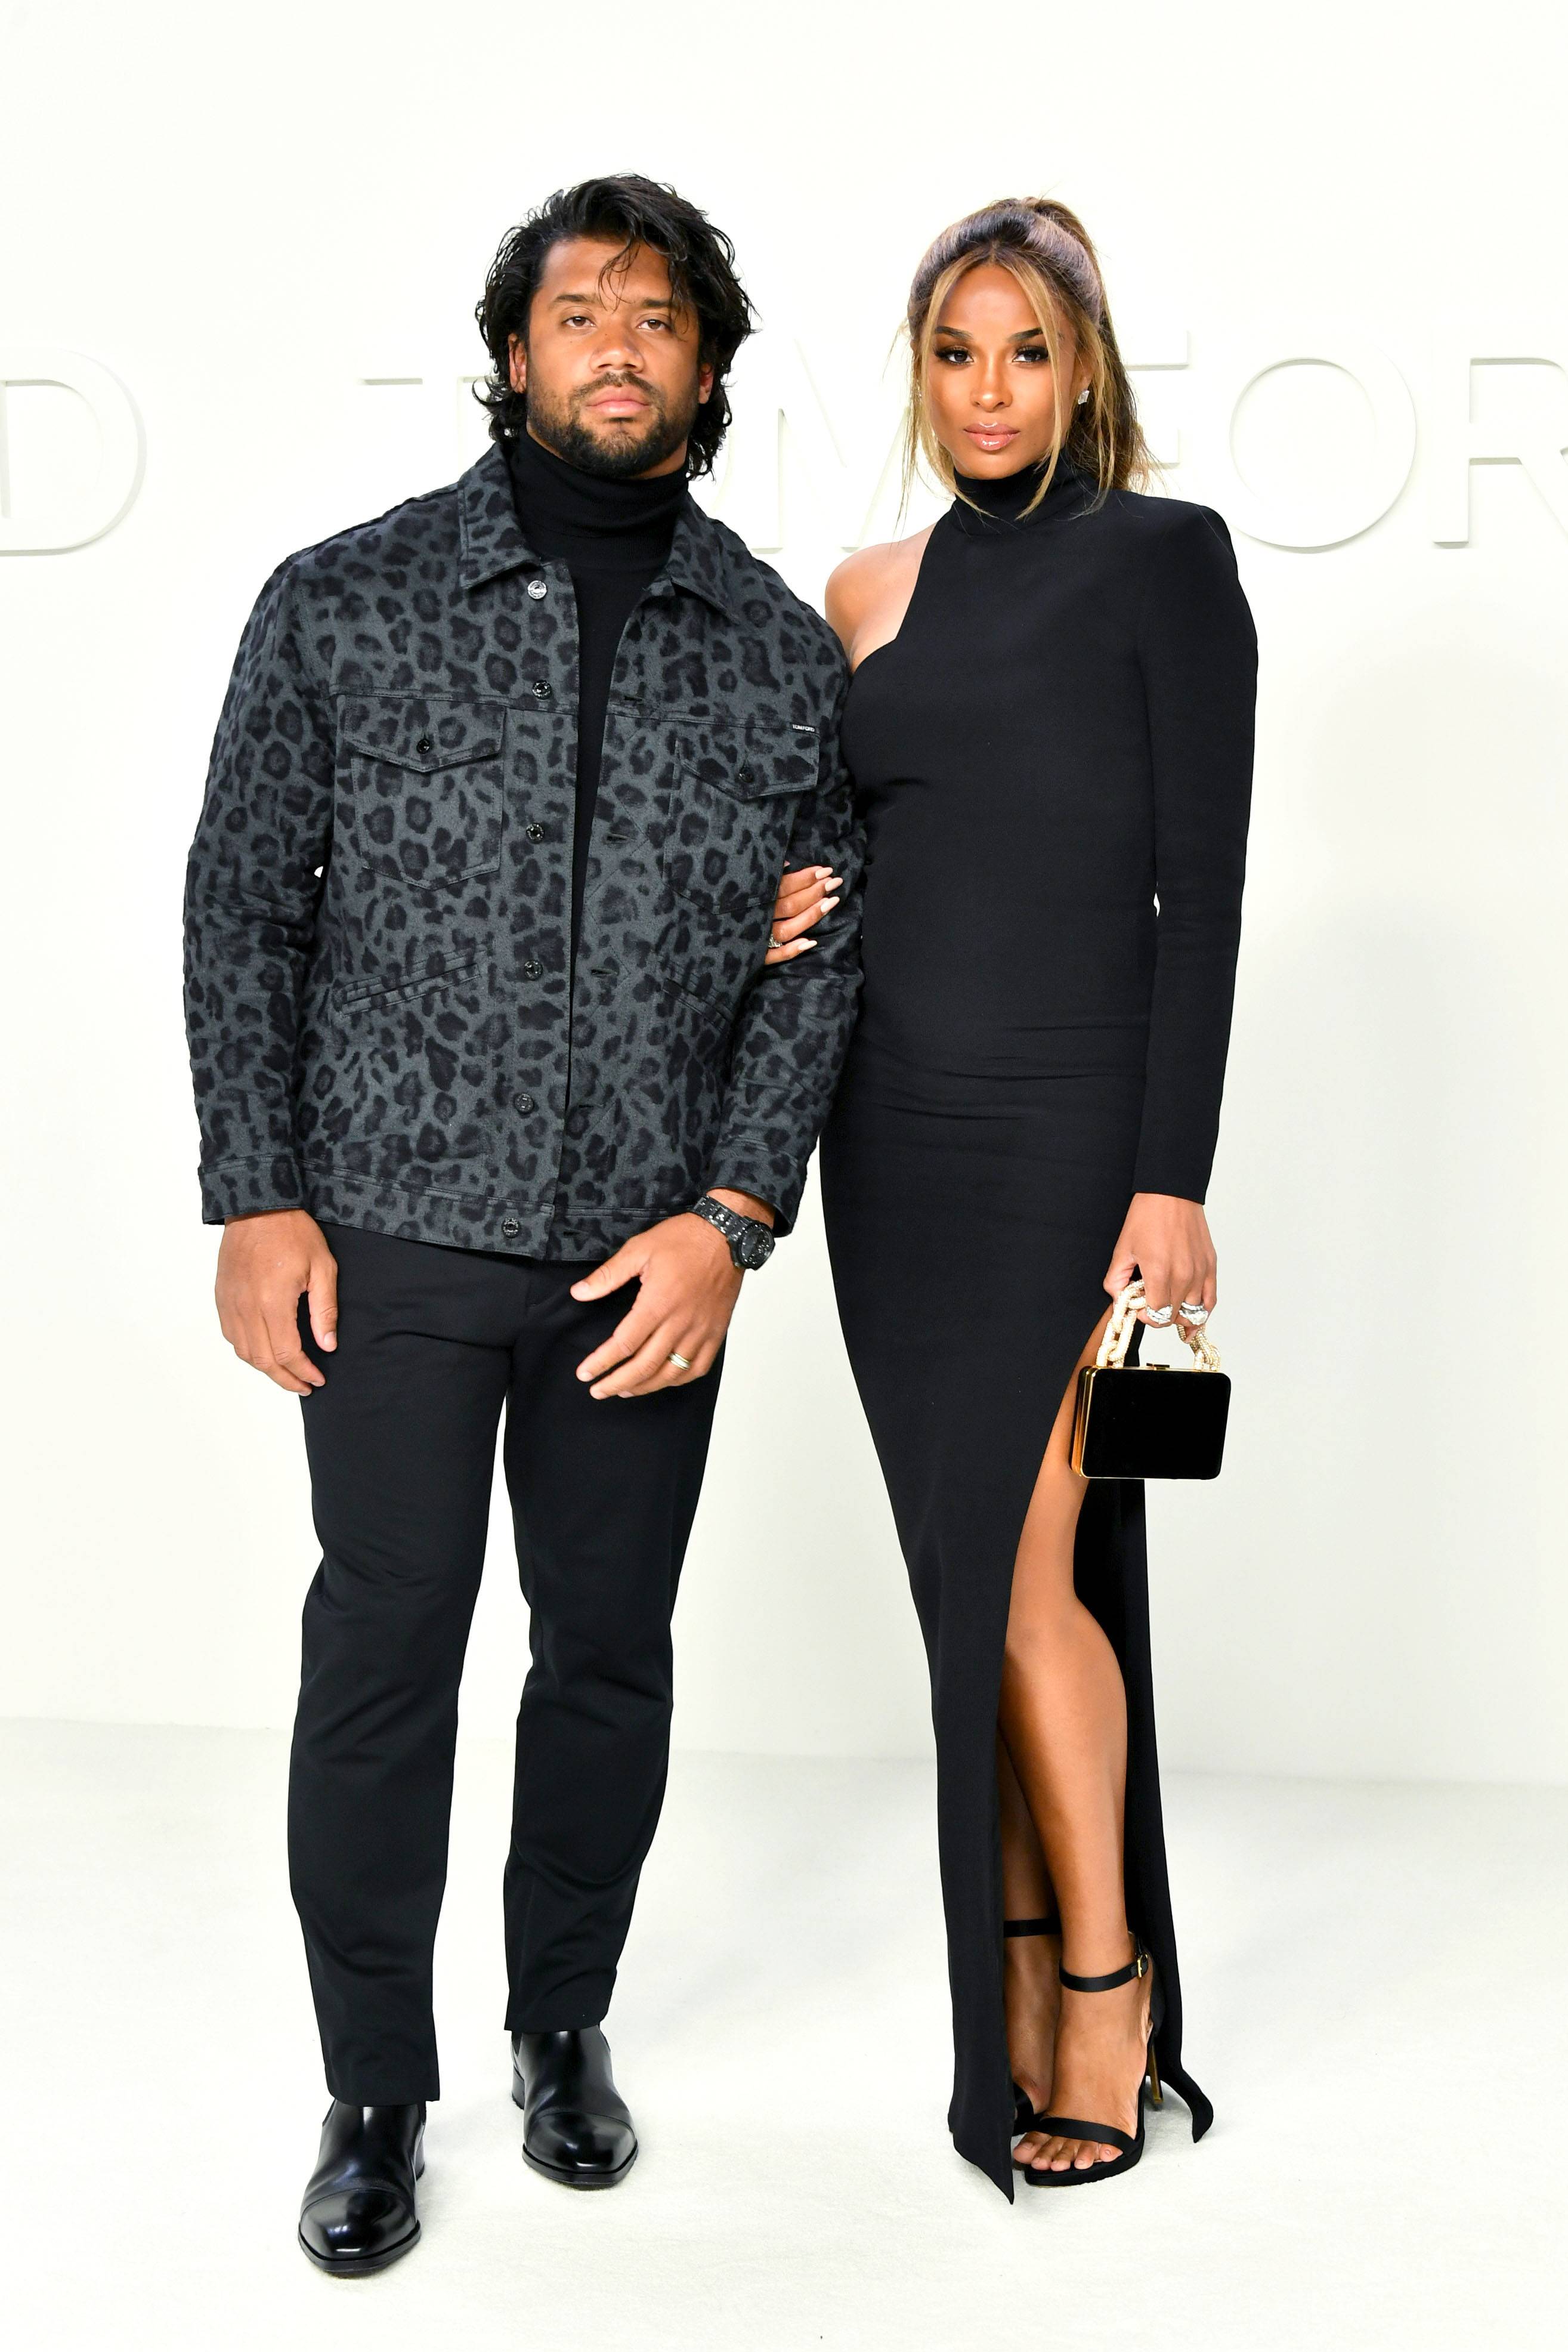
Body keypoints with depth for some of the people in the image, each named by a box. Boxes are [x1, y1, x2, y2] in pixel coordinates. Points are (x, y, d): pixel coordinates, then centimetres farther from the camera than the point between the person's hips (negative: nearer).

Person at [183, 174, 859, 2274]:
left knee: (612, 1652, 12)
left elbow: (822, 958, 4)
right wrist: (256, 1198, -5)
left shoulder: (782, 654, 4)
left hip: (655, 1253, 2)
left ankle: (566, 2023, 32)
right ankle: (375, 2096, 18)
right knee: (381, 1660, 1)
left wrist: (730, 1214, -6)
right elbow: (244, 908, 2)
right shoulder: (348, 604, 0)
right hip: (395, 1234, -2)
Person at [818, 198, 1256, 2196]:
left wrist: (1173, 1176, -14)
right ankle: (1015, 1961, 21)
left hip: (1066, 1118, -5)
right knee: (969, 1561, 9)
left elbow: (1204, 880, -8)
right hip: (894, 1122, 5)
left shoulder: (1161, 556, -3)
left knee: (1020, 1562, -6)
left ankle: (1107, 1975, 12)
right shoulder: (872, 591, 13)